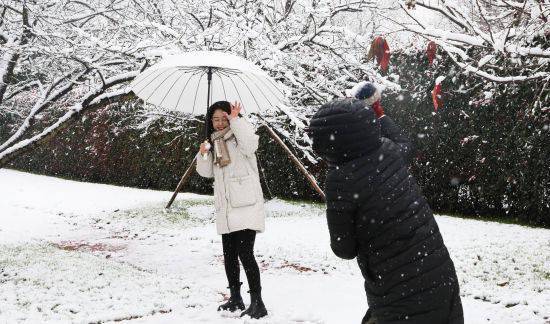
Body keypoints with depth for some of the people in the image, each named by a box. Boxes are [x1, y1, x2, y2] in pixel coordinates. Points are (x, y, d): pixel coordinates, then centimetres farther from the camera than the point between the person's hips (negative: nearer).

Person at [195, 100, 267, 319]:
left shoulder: (239, 135, -3)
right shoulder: (213, 142, 18)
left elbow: (251, 143, -26)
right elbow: (206, 172, 18)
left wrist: (235, 120, -24)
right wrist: (203, 155, -1)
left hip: (246, 205, -8)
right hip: (225, 209, 8)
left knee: (245, 253, -14)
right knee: (229, 254, 14)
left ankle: (257, 302, -7)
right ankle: (235, 298, 28)